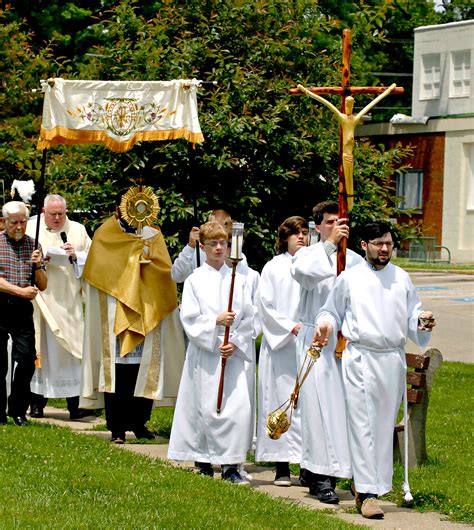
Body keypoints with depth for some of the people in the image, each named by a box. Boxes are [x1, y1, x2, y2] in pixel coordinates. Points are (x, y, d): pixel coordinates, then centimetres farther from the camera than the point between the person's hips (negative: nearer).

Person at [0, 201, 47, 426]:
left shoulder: (32, 245, 10)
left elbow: (42, 286, 10)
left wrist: (38, 266, -8)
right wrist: (21, 291, -13)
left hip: (23, 309, 2)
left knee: (27, 359, -6)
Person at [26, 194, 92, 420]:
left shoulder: (78, 230, 11)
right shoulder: (31, 228, 7)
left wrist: (75, 256, -9)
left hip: (69, 301, 1)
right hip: (40, 298, -1)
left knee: (72, 350, -3)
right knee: (39, 350, -3)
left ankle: (75, 405, -3)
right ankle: (36, 403, 3)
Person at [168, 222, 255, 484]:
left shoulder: (238, 279, 9)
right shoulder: (195, 280, 3)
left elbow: (249, 318, 6)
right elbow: (189, 319, -3)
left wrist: (235, 343, -8)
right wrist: (216, 321, -17)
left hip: (234, 354, 2)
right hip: (204, 352, -2)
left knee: (239, 407, -8)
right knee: (206, 408, -2)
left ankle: (231, 465, -2)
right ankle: (204, 462, 11)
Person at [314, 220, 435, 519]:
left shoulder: (402, 278, 12)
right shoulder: (350, 278, 4)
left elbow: (412, 314, 15)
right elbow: (332, 311, 12)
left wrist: (422, 323, -7)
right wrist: (326, 324, -9)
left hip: (393, 360, 3)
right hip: (360, 358, -3)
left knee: (385, 425, 7)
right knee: (363, 426, -8)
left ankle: (376, 482, 17)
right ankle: (367, 494, -9)